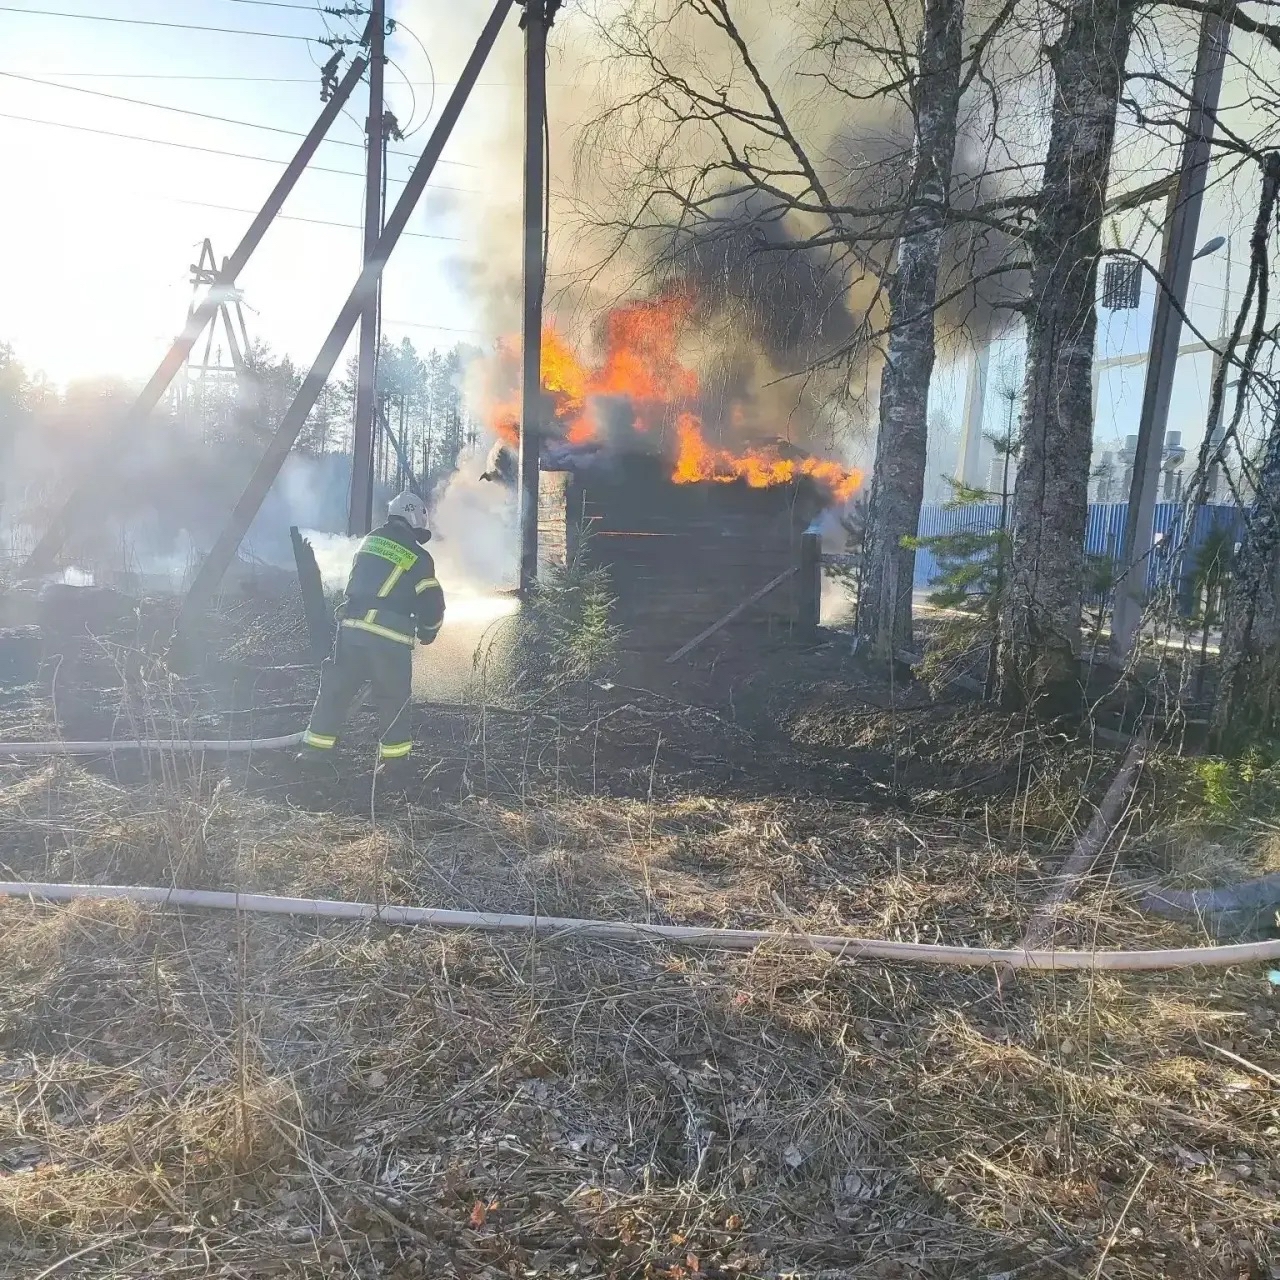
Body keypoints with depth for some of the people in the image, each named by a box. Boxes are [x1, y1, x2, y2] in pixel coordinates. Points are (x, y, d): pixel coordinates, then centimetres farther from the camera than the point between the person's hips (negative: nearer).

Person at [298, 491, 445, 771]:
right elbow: (432, 604, -3)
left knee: (336, 688, 14)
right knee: (393, 698, 10)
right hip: (390, 638, -4)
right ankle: (394, 757, 15)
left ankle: (317, 748, 18)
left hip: (352, 629, 4)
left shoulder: (371, 540, 13)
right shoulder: (419, 557, -3)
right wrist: (427, 632, 16)